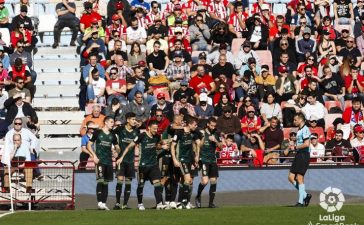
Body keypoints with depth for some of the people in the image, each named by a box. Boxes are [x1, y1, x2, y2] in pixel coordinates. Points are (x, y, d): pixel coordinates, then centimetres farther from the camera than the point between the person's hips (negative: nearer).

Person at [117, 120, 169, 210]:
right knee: (141, 185, 9)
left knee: (158, 183, -12)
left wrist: (162, 146, 0)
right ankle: (140, 204, 26)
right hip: (143, 165, -3)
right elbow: (130, 146, -7)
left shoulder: (157, 137, 1)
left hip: (154, 164, 3)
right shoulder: (142, 136, -13)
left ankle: (159, 204, -16)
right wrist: (122, 157, -8)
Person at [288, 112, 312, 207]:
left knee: (299, 178, -7)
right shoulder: (299, 130, 18)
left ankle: (301, 201, -2)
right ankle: (305, 195, 13)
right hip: (298, 155, 10)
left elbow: (306, 144, -21)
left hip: (304, 155, -10)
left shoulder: (305, 130, -13)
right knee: (291, 177, 6)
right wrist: (294, 147, 10)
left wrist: (295, 147, -12)